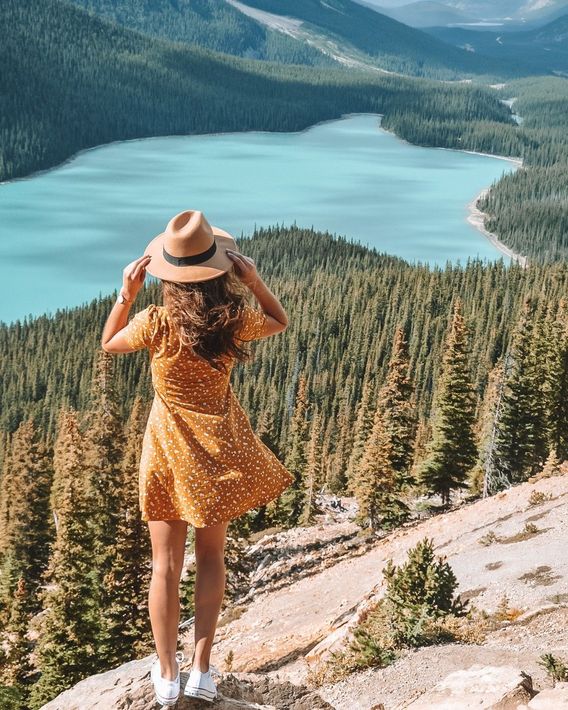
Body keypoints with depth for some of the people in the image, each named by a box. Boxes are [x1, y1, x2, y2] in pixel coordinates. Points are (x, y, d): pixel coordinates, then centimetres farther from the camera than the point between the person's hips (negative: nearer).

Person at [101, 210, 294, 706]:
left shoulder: (155, 324, -17)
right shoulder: (235, 322, -14)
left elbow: (109, 344, 5)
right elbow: (281, 322, 9)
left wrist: (126, 295, -2)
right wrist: (255, 282, -3)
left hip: (168, 450, -1)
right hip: (219, 448, 1)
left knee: (166, 564, 10)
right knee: (212, 557, 16)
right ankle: (202, 669, 17)